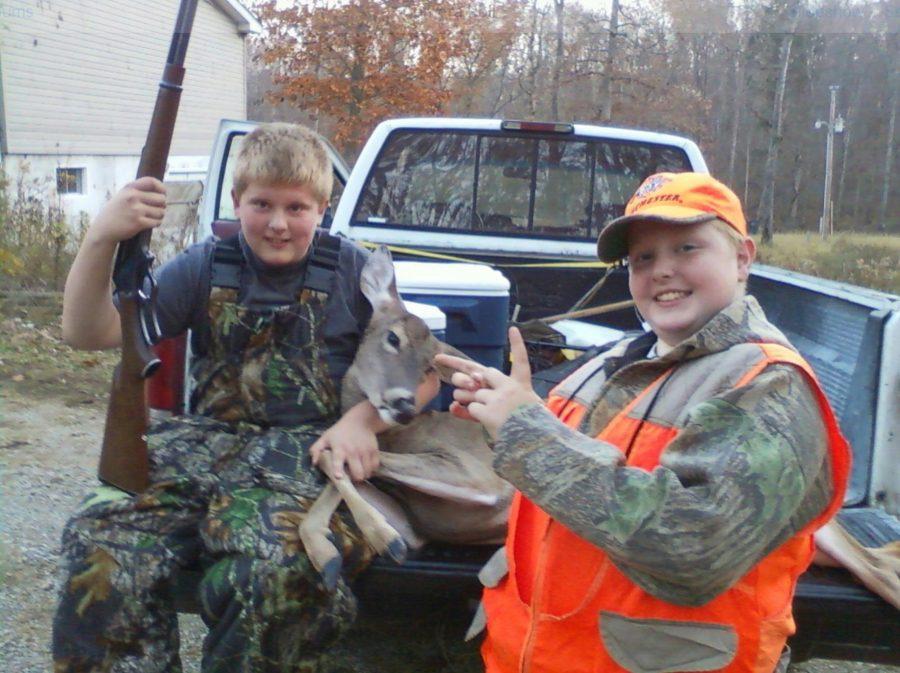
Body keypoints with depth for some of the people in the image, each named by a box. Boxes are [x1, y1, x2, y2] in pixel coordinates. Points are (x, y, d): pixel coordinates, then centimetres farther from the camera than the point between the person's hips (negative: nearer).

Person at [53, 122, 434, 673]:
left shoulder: (353, 271, 9)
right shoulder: (206, 268, 12)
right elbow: (89, 333, 4)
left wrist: (363, 419, -12)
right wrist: (101, 240, -14)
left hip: (309, 447, -2)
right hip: (204, 439, 3)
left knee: (274, 568, -36)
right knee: (99, 547, -27)